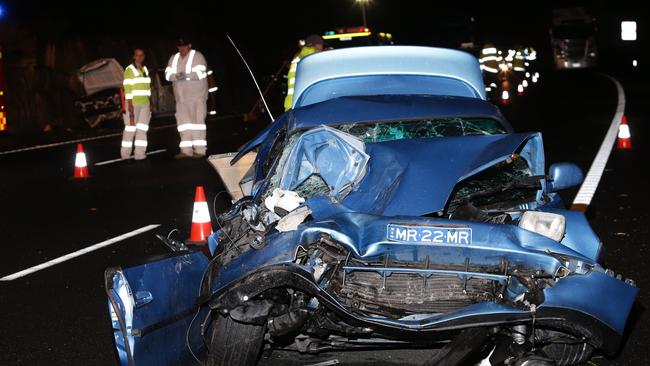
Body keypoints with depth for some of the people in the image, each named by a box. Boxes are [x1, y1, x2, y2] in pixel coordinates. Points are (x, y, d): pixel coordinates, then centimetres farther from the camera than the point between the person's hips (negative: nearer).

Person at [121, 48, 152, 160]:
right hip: (133, 103, -6)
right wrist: (130, 105, -18)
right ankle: (125, 154, 2)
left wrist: (149, 104, 14)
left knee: (142, 129, 0)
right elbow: (127, 88, -11)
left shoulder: (145, 69, 14)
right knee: (130, 129, -5)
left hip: (145, 104, 6)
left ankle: (139, 153, 1)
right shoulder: (129, 70, -6)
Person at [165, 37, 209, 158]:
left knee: (197, 120, -8)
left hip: (197, 96, -6)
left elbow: (200, 73, -16)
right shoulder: (173, 58, 15)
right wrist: (176, 76, -18)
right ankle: (186, 150, 3)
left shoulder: (197, 56, -3)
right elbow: (168, 74, 3)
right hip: (181, 97, 6)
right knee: (183, 121, 2)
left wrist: (186, 76, -28)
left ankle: (200, 150, -8)